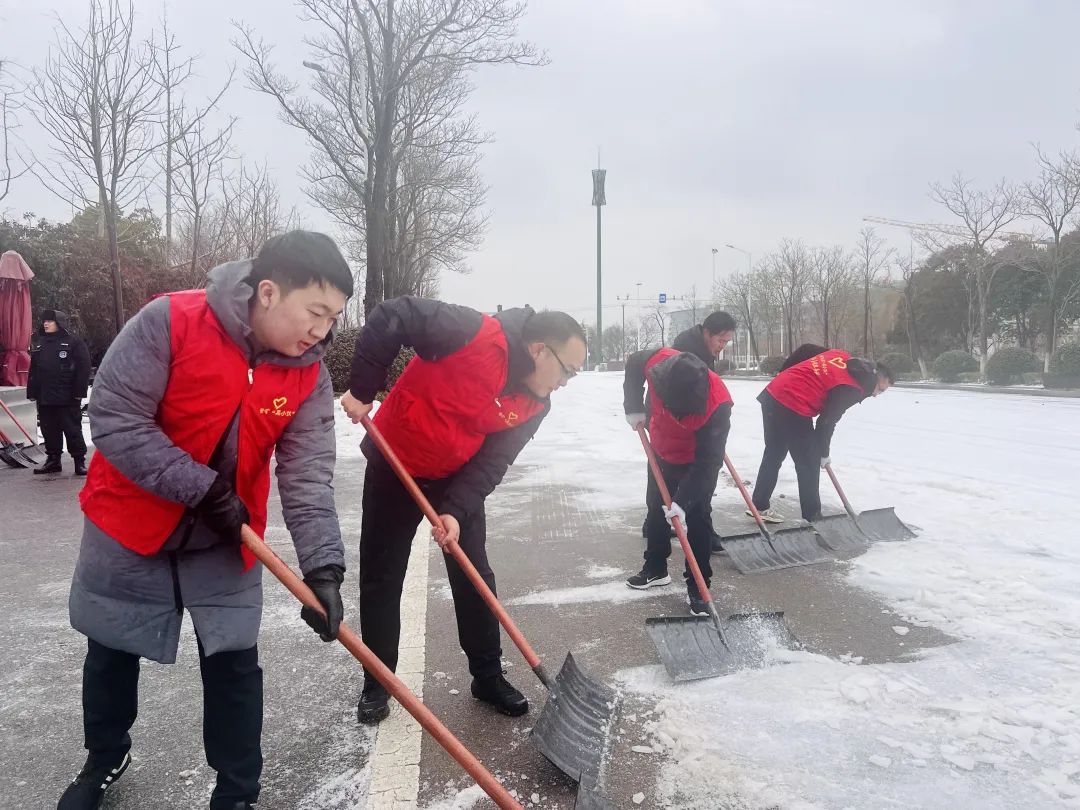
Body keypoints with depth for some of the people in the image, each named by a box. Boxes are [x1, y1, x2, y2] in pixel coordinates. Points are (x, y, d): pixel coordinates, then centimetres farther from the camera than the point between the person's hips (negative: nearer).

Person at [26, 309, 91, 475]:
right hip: (44, 398, 6)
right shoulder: (40, 343, 16)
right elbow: (33, 369, 18)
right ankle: (53, 460, 22)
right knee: (49, 430, 12)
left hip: (67, 397, -6)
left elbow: (83, 367, -10)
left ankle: (80, 461, 4)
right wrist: (32, 391, 11)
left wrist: (79, 392, -16)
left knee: (73, 430, -2)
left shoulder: (73, 341, -5)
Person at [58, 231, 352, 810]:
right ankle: (105, 759, 46)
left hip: (225, 538, 2)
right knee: (112, 650, 18)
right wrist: (203, 490, -26)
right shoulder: (169, 323, -25)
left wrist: (322, 566, -30)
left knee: (234, 660, 3)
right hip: (128, 523, -1)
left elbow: (308, 476, -18)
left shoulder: (310, 376, -14)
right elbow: (114, 418, -24)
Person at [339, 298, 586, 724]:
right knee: (381, 580, 6)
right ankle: (376, 683, 23)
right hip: (395, 468, -4)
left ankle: (488, 676, 23)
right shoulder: (478, 336, -29)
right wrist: (362, 390, -28)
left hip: (458, 479, 4)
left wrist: (456, 511, -26)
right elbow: (392, 316, -29)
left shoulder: (534, 405, -10)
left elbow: (491, 464, -12)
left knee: (475, 579, 5)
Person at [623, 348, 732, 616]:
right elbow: (633, 365, -5)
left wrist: (682, 501, -36)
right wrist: (634, 408, -11)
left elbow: (708, 461, -34)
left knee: (697, 519, -7)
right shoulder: (657, 362, -32)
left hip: (699, 463, -5)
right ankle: (655, 569, 34)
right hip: (661, 453, 5)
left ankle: (697, 588, 4)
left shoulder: (718, 403, -40)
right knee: (655, 510, 15)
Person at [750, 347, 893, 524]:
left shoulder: (843, 356, 14)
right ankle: (812, 516, 12)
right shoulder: (852, 389, -8)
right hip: (792, 407, -9)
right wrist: (824, 454, 7)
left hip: (772, 394, 9)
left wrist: (784, 374, 20)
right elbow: (827, 422, -7)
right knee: (809, 463, 3)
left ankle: (759, 505, 28)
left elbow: (805, 349, 16)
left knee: (773, 455, 20)